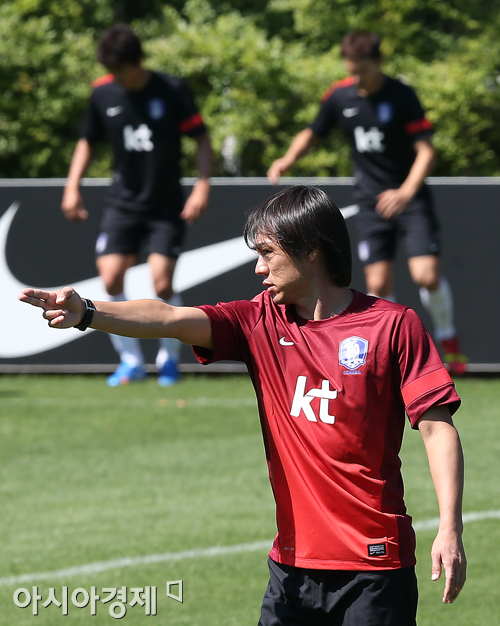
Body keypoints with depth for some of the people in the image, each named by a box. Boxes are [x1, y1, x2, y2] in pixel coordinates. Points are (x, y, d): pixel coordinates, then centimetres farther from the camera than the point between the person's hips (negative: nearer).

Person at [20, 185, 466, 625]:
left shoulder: (394, 325, -4)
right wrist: (86, 313, -23)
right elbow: (171, 319, -6)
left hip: (372, 564, -4)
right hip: (293, 563, 4)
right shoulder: (262, 322, 8)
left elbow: (437, 427, -6)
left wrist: (450, 530, -15)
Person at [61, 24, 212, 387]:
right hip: (123, 203, 3)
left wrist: (203, 185, -16)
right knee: (111, 278, -12)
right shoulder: (102, 94, -1)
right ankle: (131, 361, 4)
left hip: (167, 206, -3)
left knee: (162, 283, -13)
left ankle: (169, 359, 11)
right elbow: (88, 141, 14)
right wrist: (73, 186, 4)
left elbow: (202, 138, -5)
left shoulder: (172, 90, -10)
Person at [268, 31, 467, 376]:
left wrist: (406, 192, -29)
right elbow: (313, 133, 14)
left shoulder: (401, 96, -14)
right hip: (371, 201, 3)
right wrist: (289, 159, -6)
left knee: (427, 275, -15)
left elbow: (426, 150, -15)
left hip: (410, 196, -3)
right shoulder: (339, 96, -2)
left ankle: (449, 343, 8)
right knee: (378, 284, -6)